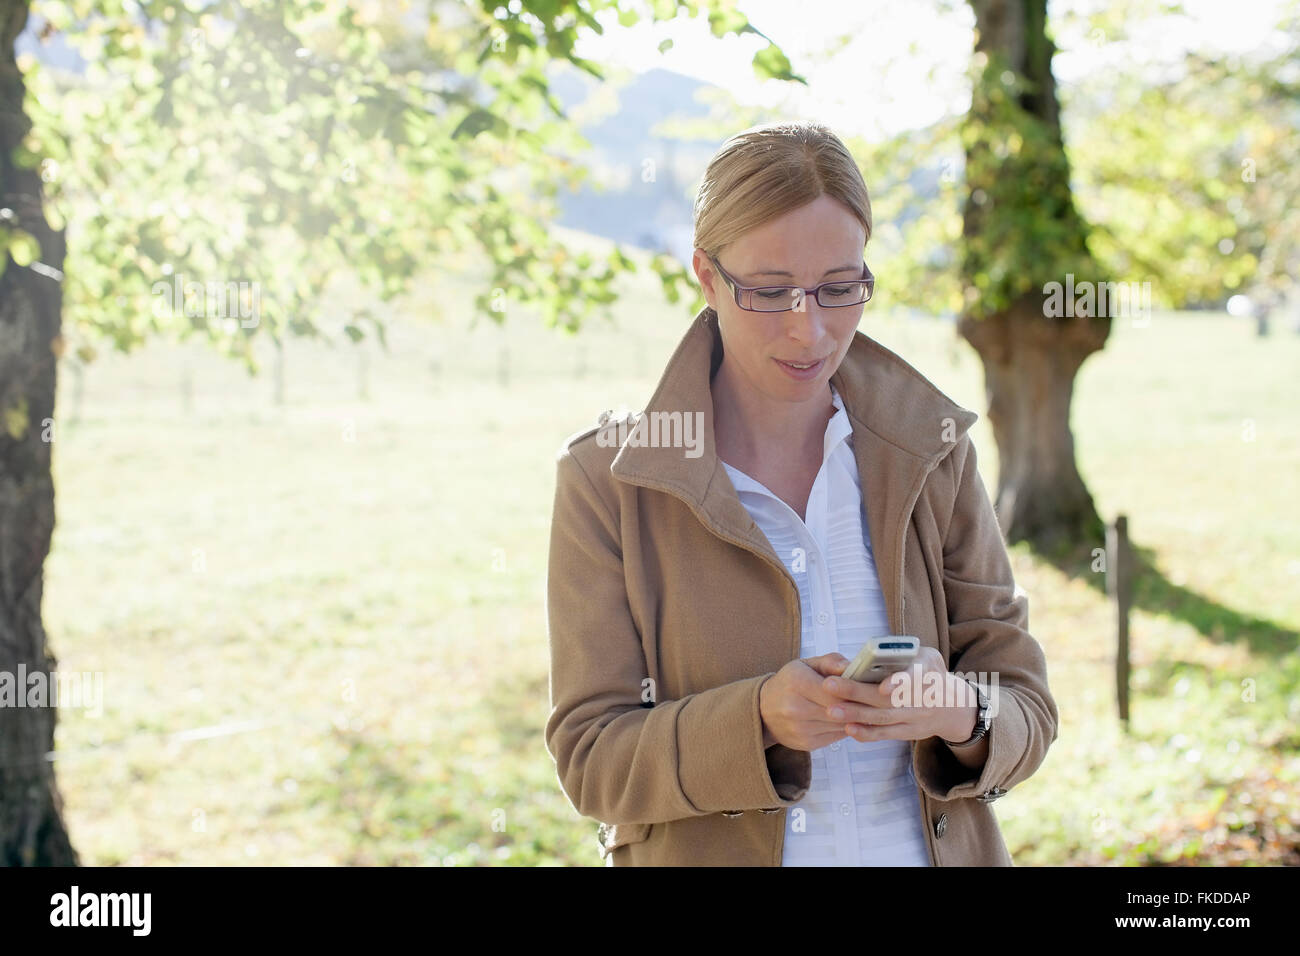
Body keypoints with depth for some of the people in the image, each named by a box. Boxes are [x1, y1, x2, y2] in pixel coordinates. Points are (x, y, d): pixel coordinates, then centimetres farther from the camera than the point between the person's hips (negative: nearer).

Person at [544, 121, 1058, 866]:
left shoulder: (932, 451, -2)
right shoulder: (607, 479, -9)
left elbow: (1027, 710, -1)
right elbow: (590, 755, -11)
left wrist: (957, 715, -22)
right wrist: (758, 719, -26)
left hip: (929, 845, 2)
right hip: (708, 853, -1)